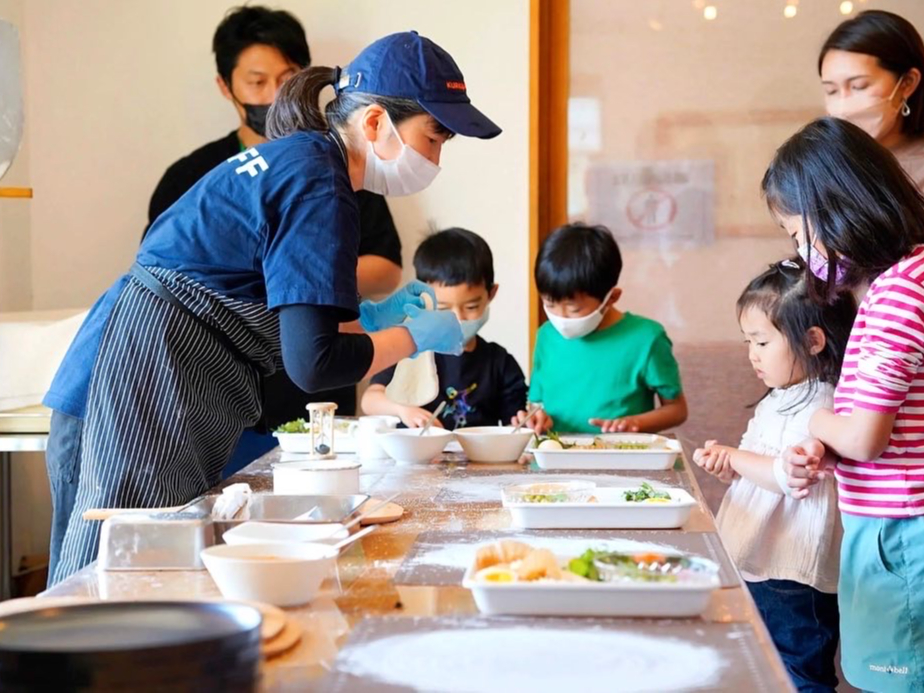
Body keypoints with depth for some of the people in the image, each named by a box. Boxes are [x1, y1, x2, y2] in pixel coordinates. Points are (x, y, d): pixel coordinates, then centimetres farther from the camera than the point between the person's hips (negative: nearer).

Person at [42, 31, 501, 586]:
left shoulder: (293, 157, 16)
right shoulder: (319, 187, -14)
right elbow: (314, 362, -21)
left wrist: (373, 315, 16)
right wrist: (418, 335, -6)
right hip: (142, 399, -10)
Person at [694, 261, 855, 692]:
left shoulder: (820, 407, -17)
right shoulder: (777, 402, 15)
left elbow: (791, 474, -28)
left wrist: (736, 457, -13)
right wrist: (725, 466, 2)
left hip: (793, 582, -10)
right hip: (753, 568, 10)